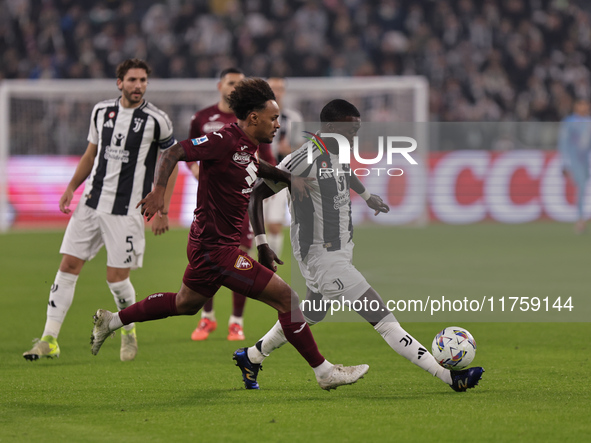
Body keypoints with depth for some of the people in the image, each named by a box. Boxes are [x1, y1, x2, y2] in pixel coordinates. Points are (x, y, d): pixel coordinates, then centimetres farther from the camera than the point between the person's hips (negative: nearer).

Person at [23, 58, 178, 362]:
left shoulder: (156, 120, -6)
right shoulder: (102, 111, 7)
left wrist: (163, 211, -3)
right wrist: (71, 187, 9)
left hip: (126, 210, -4)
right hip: (92, 202, 4)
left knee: (116, 277, -6)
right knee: (68, 266, -2)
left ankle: (129, 330, 24)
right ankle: (50, 340, 2)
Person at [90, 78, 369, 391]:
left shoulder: (248, 147, 9)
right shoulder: (225, 141, -20)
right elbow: (173, 153, -25)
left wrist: (288, 178, 19)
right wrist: (159, 190, -38)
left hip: (208, 245, 11)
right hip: (217, 250, -11)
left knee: (185, 304, 29)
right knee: (286, 297, -9)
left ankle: (111, 321, 41)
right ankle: (325, 373, -3)